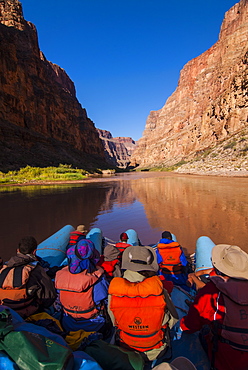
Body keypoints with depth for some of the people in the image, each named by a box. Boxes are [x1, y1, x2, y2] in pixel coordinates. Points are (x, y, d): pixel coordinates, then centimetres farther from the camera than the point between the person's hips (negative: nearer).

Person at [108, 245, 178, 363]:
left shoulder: (114, 289, -24)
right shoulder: (157, 288, -28)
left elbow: (114, 322, -7)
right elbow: (174, 318, -11)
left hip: (126, 349, 2)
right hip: (156, 351, -1)